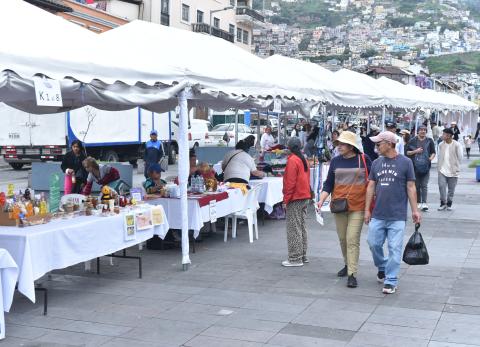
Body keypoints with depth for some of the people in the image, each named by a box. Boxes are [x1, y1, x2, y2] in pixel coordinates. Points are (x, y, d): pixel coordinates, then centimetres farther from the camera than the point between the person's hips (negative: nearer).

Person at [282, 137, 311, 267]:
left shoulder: (292, 160, -15)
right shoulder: (304, 160, 11)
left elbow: (290, 182, -18)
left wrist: (286, 199, -13)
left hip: (295, 199, -9)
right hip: (305, 197, 9)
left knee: (294, 229, -4)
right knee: (301, 227, 15)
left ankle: (295, 259, -2)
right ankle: (303, 256, 21)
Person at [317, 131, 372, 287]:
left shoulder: (364, 159, -3)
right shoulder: (335, 161, 6)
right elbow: (328, 184, 8)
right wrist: (321, 200, -6)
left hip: (357, 206, -4)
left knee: (352, 239, -10)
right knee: (342, 238, 14)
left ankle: (352, 274, -9)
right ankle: (348, 264, 35)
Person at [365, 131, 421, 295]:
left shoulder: (405, 162, -3)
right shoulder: (376, 163, 8)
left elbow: (411, 187, -1)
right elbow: (371, 187, 11)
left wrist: (415, 210, -3)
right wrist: (367, 210, 9)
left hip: (397, 215, -4)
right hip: (378, 214, 4)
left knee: (394, 248, -1)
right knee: (373, 243, 9)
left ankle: (390, 282, 7)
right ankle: (382, 267, 35)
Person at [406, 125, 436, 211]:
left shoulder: (429, 141, 8)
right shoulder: (413, 141, 6)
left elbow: (433, 152, 13)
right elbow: (407, 152, 6)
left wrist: (430, 158, -6)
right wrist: (415, 151, -9)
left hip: (425, 166, -1)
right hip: (415, 166, 1)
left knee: (424, 185, -9)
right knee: (417, 185, 7)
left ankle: (424, 203, -14)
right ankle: (418, 202, 17)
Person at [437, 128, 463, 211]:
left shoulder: (457, 145, -7)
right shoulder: (441, 145, 4)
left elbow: (460, 157, -1)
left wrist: (455, 166, 1)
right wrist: (439, 166, 7)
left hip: (453, 171, -2)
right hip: (442, 170, 2)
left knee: (451, 188, 6)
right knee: (441, 186, -8)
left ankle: (449, 204, 20)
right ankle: (443, 203, 3)